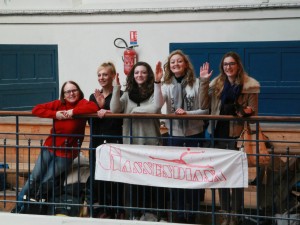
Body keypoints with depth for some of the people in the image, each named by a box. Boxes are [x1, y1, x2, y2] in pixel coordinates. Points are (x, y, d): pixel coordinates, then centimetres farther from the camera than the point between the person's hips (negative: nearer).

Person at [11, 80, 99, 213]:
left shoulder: (82, 103, -6)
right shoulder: (58, 104, 3)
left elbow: (94, 107, -28)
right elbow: (36, 109, -2)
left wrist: (73, 112, -26)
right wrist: (55, 114, -15)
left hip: (66, 153, -3)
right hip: (49, 148, 3)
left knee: (47, 182, -3)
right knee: (34, 178, -5)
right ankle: (18, 207, 9)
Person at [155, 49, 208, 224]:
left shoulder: (196, 83, -5)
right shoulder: (167, 85, 3)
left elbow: (205, 110, -7)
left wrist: (187, 113, -20)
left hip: (195, 134, -2)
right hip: (175, 135, 2)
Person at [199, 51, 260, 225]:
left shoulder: (249, 85, -3)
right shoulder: (217, 84, 8)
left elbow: (253, 111, -1)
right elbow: (204, 105, 0)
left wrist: (247, 112, -24)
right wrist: (204, 82, -6)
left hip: (237, 134, -4)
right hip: (219, 133, 4)